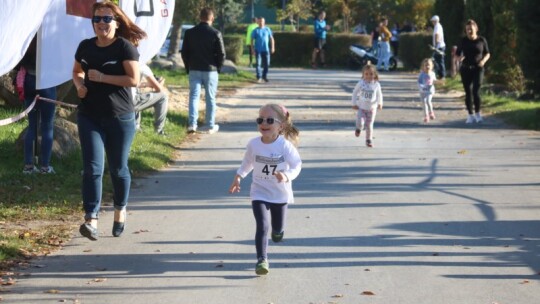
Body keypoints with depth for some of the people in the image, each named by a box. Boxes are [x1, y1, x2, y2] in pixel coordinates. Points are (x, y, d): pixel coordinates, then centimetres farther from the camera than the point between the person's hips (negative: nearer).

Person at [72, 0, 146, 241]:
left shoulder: (125, 47, -9)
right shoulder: (85, 47, 5)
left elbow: (134, 79, -17)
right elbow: (77, 71, 22)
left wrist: (101, 77, -19)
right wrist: (79, 85, -1)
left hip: (120, 118, -3)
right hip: (89, 117, 3)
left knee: (118, 168, 12)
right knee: (92, 167, -9)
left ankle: (120, 212, 34)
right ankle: (91, 220, -16)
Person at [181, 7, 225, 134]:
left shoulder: (190, 33, 0)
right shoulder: (216, 34, -9)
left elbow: (184, 52, 3)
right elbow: (221, 54, -8)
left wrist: (188, 68, 14)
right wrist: (218, 68, 7)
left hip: (194, 70, 2)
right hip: (210, 70, -2)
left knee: (194, 96, 5)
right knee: (210, 98, 5)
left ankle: (192, 124, -6)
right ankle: (211, 126, 9)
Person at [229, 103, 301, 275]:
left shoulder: (285, 146, -19)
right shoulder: (253, 144, -10)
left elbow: (297, 165, -14)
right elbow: (248, 162, 10)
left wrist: (287, 176, -32)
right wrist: (238, 177, 9)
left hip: (281, 195, 0)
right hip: (259, 193, 0)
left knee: (278, 230, 16)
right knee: (262, 226, -17)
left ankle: (277, 230, 54)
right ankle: (262, 259, -14)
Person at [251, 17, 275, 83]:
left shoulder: (267, 29, 7)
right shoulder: (255, 31, 3)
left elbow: (271, 39, 10)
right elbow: (252, 40, 3)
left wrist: (272, 47, 2)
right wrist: (252, 49, -5)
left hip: (266, 50, 2)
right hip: (258, 50, -2)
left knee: (266, 64, 2)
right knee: (258, 64, -8)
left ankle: (264, 77, 19)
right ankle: (259, 78, -6)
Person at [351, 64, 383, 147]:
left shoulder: (376, 84, -5)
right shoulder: (360, 83, -7)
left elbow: (379, 95, 6)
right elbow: (355, 92, 4)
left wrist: (379, 103, -9)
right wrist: (354, 104, 1)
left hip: (372, 108, 0)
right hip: (361, 107, 0)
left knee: (369, 125, 1)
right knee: (360, 123, -15)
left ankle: (369, 140, 17)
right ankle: (358, 129, 21)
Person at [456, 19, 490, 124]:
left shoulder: (481, 40, 0)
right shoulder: (463, 41, 1)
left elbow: (487, 53, 10)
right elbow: (457, 53, 9)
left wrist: (483, 60, -10)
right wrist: (460, 58, -14)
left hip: (478, 69, -2)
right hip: (466, 69, 2)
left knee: (476, 91, -12)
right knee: (468, 92, 3)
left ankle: (477, 113, 7)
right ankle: (470, 115, 14)